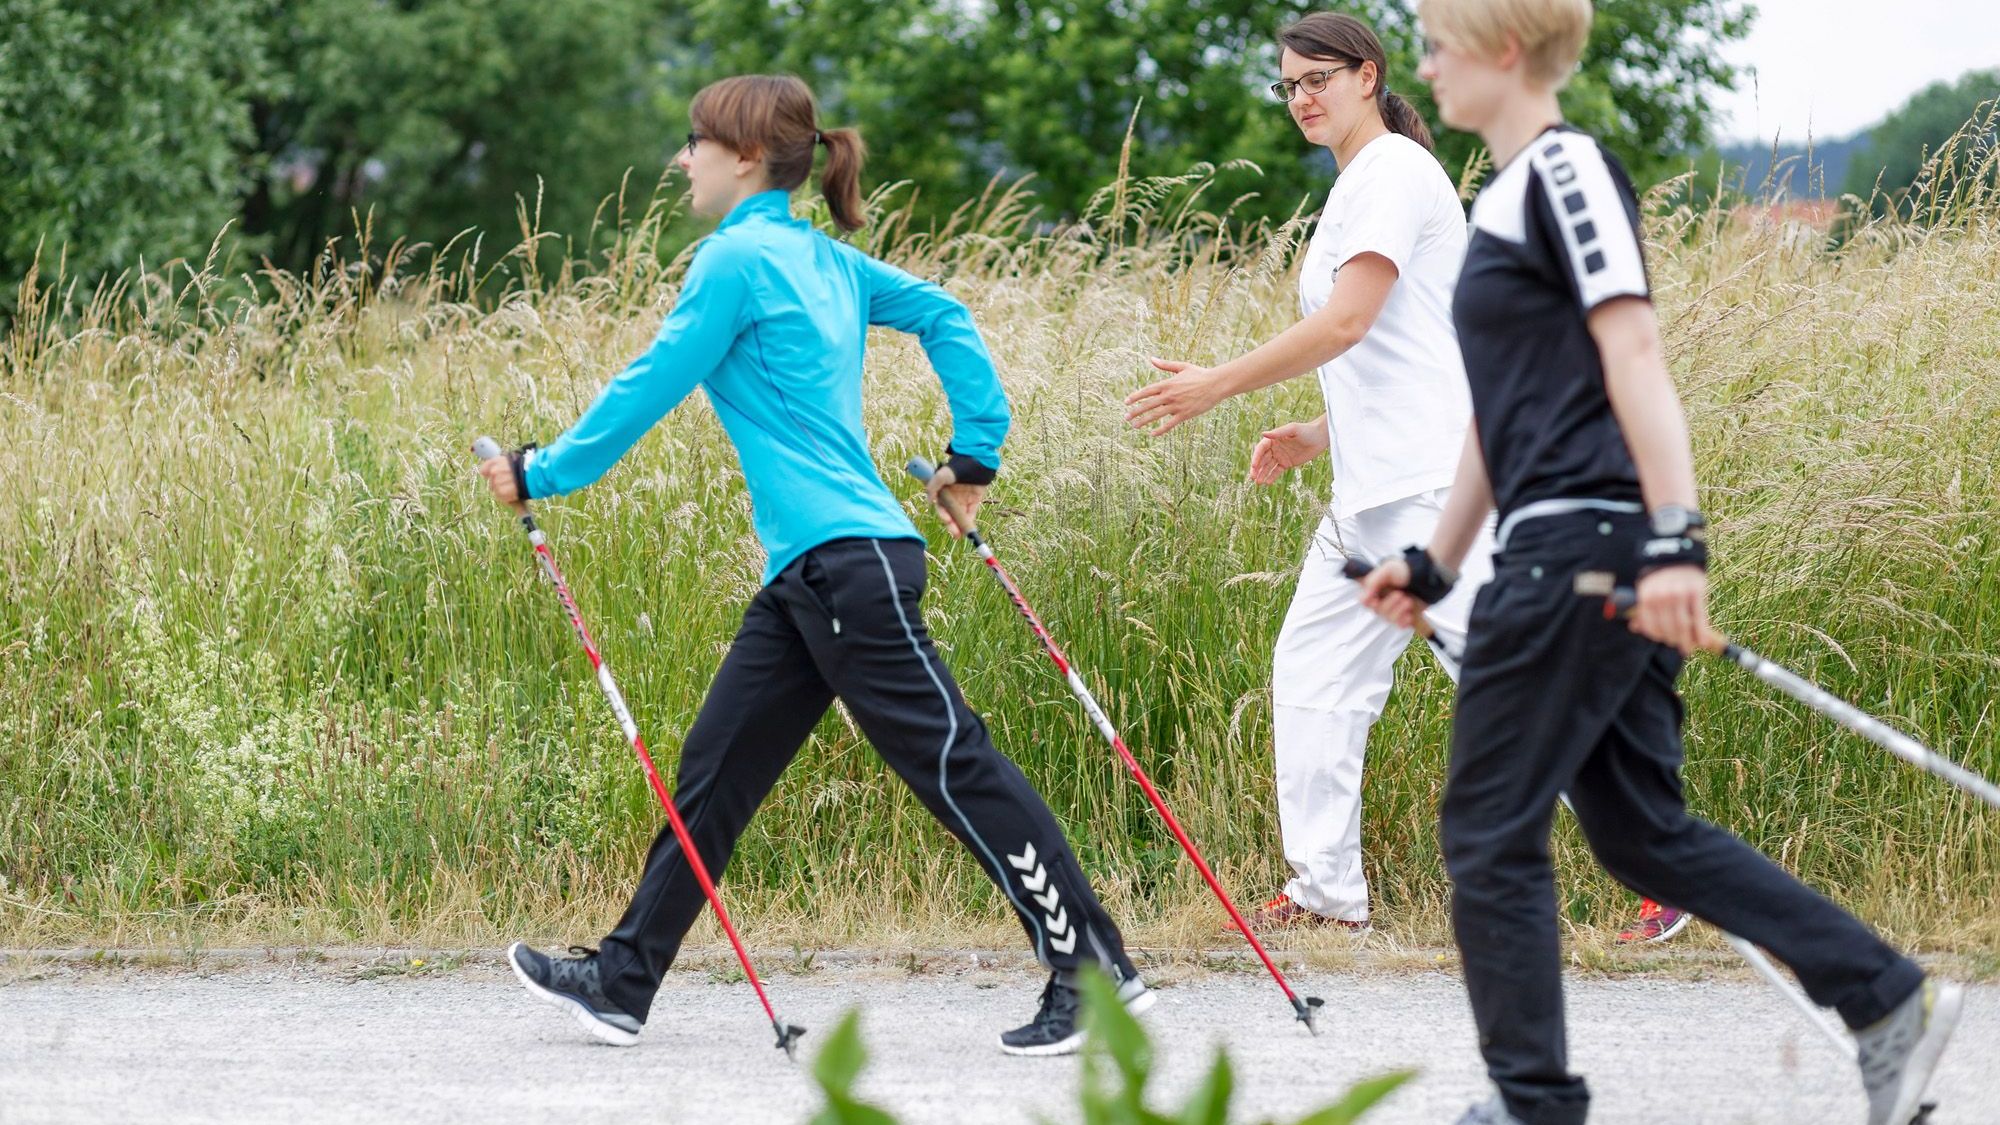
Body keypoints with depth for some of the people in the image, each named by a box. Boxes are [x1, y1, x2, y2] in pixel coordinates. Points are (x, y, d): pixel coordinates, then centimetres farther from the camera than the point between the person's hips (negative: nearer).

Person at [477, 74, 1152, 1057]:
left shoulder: (741, 258, -9)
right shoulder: (827, 261, 17)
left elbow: (652, 386, -8)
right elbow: (945, 317, 21)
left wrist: (542, 475, 2)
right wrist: (976, 451, 21)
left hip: (847, 561, -10)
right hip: (812, 571, 10)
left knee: (952, 762, -9)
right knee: (715, 768, 11)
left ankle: (1094, 972, -8)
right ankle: (623, 982, 15)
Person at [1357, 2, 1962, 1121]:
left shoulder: (1567, 168, -10)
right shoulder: (1507, 196, 20)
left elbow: (1633, 349, -19)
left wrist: (1675, 538, -26)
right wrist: (1435, 565, 26)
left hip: (1584, 548, -10)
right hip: (1564, 553, 10)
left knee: (1489, 832, -2)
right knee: (1644, 833, 11)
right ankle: (1891, 1000, 9)